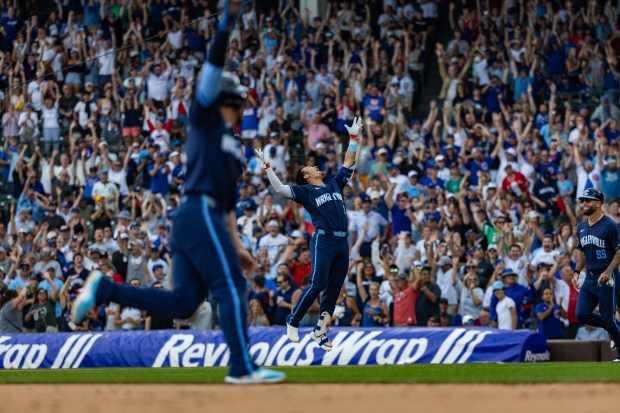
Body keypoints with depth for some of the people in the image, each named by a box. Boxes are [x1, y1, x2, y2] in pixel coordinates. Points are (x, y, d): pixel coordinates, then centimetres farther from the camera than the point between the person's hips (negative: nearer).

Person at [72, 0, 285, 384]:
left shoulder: (233, 144, 27)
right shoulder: (205, 118, 5)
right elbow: (214, 63, -5)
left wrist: (236, 244, 24)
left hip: (189, 220, 9)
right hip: (199, 214, -9)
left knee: (182, 302, 3)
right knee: (232, 288, -10)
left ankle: (104, 288, 6)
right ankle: (242, 368, -10)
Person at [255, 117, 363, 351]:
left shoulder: (334, 185, 22)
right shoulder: (304, 190, 6)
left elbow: (348, 163, 30)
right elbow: (280, 189, -6)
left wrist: (354, 138, 28)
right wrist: (267, 166, -10)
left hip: (342, 242, 6)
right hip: (323, 240, -6)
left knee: (335, 288, 4)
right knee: (318, 284, -14)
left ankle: (320, 331, 9)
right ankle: (292, 322, 0)